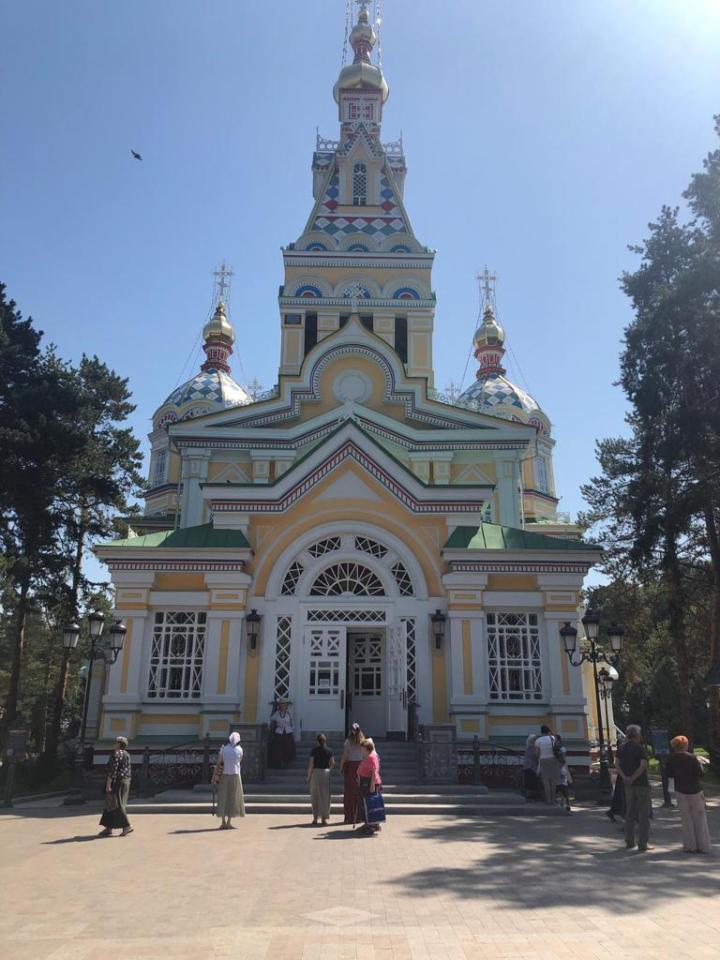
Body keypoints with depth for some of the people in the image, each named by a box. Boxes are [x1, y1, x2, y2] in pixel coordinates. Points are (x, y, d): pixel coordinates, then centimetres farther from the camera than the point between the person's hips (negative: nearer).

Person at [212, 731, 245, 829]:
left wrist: (214, 776, -3)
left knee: (223, 798, 9)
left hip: (224, 775, 1)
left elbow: (218, 763, -6)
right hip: (235, 775, -1)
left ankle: (223, 822, 9)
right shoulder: (239, 750, -2)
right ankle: (228, 823, 4)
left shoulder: (223, 749, -2)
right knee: (233, 798, 6)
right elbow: (240, 762, 7)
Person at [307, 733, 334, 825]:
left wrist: (308, 776, 0)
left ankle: (315, 817, 13)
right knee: (325, 796, 8)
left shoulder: (314, 750, -4)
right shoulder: (329, 750, 1)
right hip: (326, 772, 1)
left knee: (315, 796, 11)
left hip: (315, 772, -1)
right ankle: (324, 818, 7)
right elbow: (333, 763, 3)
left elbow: (311, 764, -7)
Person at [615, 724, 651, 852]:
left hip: (628, 785, 5)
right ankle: (642, 844, 2)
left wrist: (625, 777, -12)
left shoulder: (621, 748, 6)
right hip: (642, 784, -5)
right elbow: (643, 765, -22)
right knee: (643, 814, 2)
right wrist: (633, 778, -17)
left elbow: (617, 764, -1)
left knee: (630, 813, 14)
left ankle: (629, 842, 17)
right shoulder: (640, 748, -11)